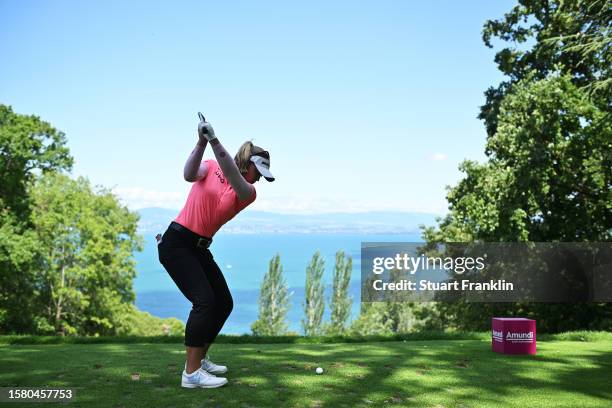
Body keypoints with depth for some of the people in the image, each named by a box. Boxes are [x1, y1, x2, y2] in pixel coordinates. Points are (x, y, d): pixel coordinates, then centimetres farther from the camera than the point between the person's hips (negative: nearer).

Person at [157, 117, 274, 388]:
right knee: (204, 300, -19)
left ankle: (199, 359, 23)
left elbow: (235, 180, -20)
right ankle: (191, 373, -15)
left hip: (200, 249, 7)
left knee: (224, 303, 7)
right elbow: (189, 175, -25)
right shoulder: (212, 167, -3)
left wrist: (214, 141, -33)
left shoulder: (249, 193, 2)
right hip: (176, 242, -7)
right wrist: (202, 143, -37)